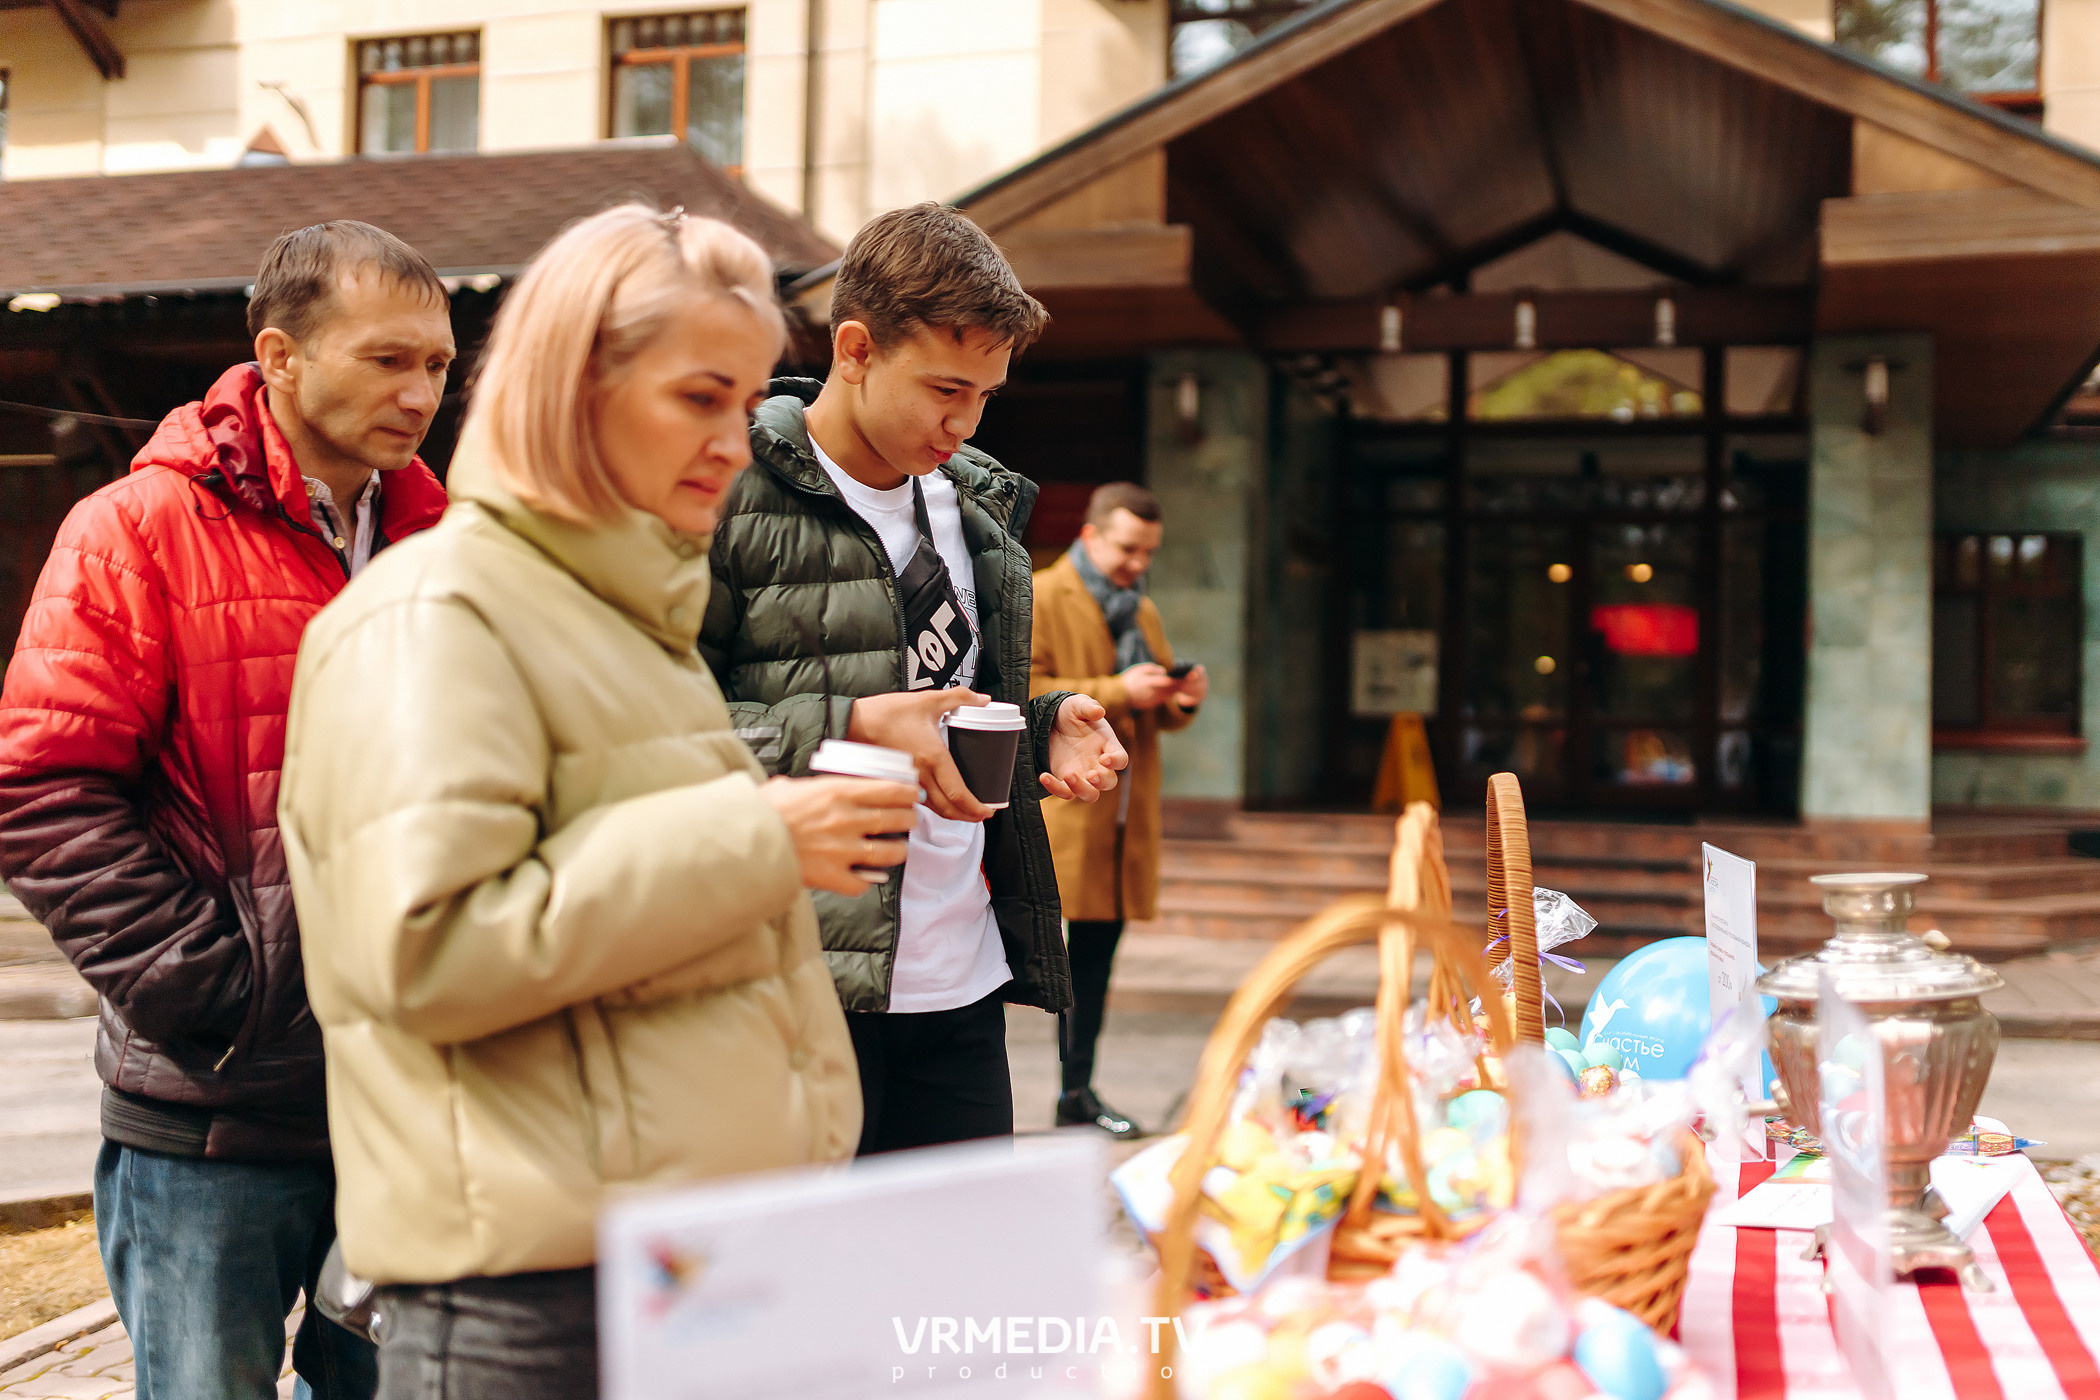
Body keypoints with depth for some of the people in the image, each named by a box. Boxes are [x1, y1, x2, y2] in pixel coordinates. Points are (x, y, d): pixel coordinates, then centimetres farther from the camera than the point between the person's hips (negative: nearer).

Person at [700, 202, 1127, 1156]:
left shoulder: (977, 501, 15)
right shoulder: (731, 497, -8)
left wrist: (1044, 727, 4)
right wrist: (849, 726, -20)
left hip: (962, 983, 7)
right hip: (799, 987, -6)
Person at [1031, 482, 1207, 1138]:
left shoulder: (1144, 613, 21)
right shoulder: (1038, 599, -4)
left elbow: (1157, 716, 26)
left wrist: (1181, 701, 3)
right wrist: (1116, 692, -20)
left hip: (1122, 814, 7)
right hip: (1049, 810, -7)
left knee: (1098, 952, 11)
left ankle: (1077, 1089, 19)